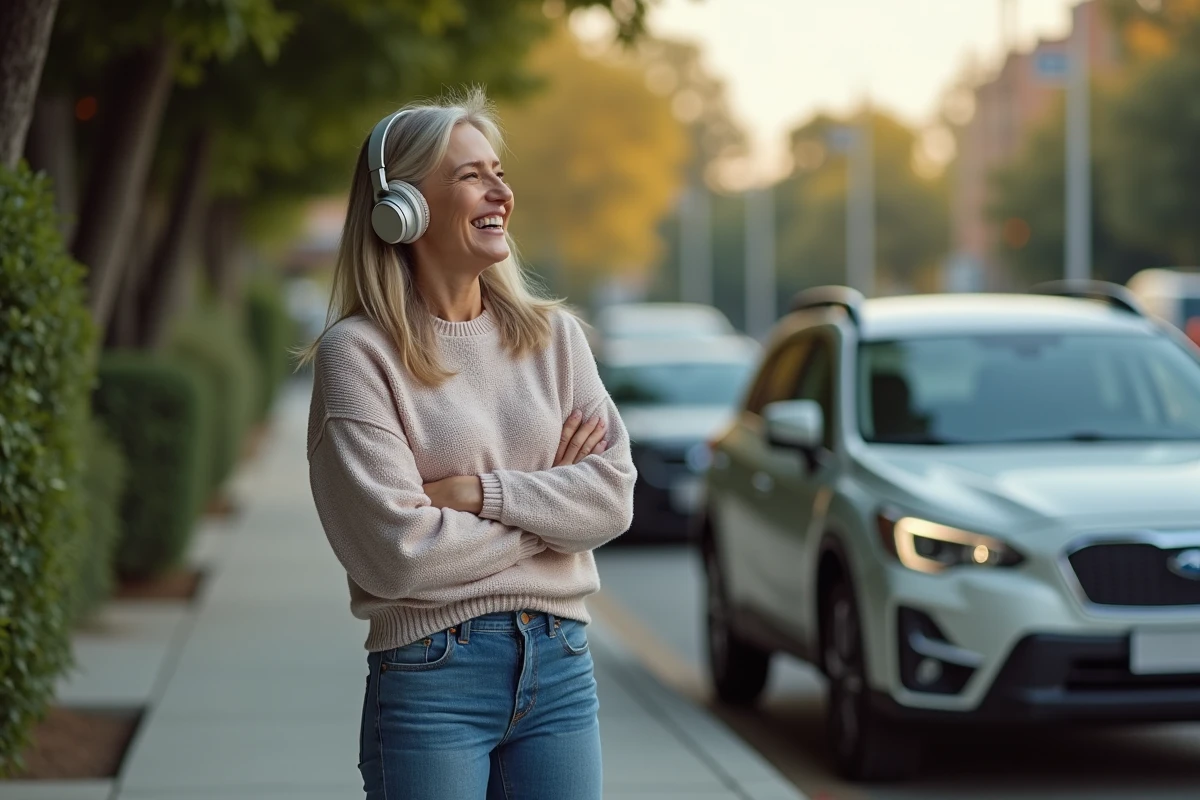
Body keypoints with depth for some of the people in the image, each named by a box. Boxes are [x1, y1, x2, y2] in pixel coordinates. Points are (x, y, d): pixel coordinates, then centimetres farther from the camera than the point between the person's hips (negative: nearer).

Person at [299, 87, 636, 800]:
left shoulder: (553, 334, 8)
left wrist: (480, 491, -14)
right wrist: (547, 505, -5)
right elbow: (398, 551, -15)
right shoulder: (358, 353, -7)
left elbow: (613, 495, -2)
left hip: (561, 665, 4)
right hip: (432, 677, -4)